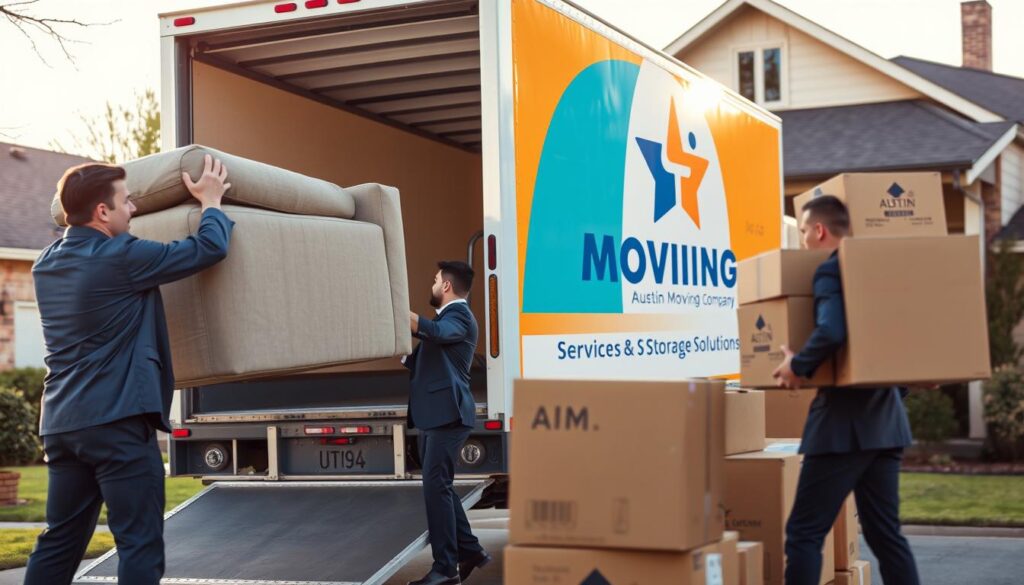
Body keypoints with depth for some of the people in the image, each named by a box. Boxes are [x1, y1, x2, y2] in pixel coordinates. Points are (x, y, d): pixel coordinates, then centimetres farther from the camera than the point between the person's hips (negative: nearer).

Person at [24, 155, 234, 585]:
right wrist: (211, 202, 10)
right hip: (116, 421, -8)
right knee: (140, 546, -4)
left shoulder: (47, 263, 11)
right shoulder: (120, 258, -12)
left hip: (60, 423, 8)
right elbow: (210, 248, -8)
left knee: (59, 543, 15)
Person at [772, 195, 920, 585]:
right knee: (884, 532, 13)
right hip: (884, 418, 8)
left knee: (804, 533, -2)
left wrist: (799, 366, -14)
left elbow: (832, 332, -29)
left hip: (845, 421, -8)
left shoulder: (831, 270, -12)